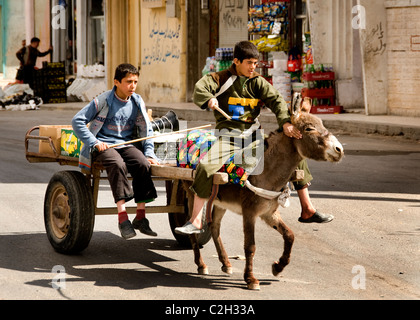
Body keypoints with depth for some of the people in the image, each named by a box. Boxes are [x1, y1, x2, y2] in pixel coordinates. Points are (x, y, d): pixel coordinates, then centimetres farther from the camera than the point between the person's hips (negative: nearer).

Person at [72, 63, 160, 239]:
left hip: (127, 144, 4)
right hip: (103, 145, -4)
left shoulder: (137, 102, 8)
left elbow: (146, 129, 16)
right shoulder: (104, 101, -5)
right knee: (117, 164, -36)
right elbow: (77, 121, -4)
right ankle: (122, 217, -36)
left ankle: (140, 217, -21)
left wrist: (149, 153, 2)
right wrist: (94, 142, -11)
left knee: (143, 164, -27)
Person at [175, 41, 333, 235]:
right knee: (205, 166, -28)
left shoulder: (258, 82, 9)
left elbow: (276, 101, -3)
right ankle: (196, 222, -20)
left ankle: (307, 210, 6)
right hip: (229, 132, -4)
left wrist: (285, 123, -21)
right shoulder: (222, 79, 2)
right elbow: (200, 87, -12)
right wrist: (209, 99, -35)